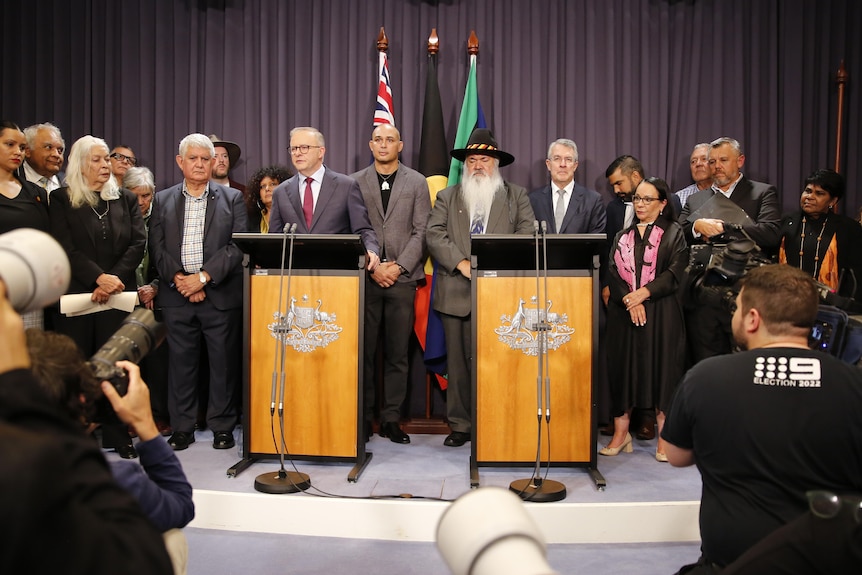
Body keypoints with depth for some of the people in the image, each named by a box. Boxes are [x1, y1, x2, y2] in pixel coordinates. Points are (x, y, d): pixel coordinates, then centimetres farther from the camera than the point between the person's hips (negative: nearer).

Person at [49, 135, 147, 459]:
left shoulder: (125, 199, 11)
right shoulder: (61, 200, 4)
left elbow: (138, 243, 1)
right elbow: (65, 249, -5)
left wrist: (114, 279, -11)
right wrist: (99, 278, -16)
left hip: (117, 295, 2)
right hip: (76, 295, -1)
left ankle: (118, 435, 8)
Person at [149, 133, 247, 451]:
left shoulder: (232, 198, 6)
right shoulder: (163, 200, 13)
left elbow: (237, 246, -4)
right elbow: (157, 248, 6)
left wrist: (203, 276, -12)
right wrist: (178, 279, -9)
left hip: (221, 294, -2)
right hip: (177, 295, 2)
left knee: (224, 362, 3)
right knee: (180, 362, 6)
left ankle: (222, 426, 15)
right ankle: (182, 428, 18)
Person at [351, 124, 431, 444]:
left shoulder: (417, 183, 9)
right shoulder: (355, 183, 10)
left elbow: (421, 232, 3)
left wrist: (399, 267, -8)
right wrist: (373, 268, -7)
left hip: (402, 277, 0)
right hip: (365, 277, 0)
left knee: (397, 354, 3)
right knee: (364, 351, 2)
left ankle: (391, 420, 11)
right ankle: (363, 418, 11)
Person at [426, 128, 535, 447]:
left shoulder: (517, 195, 13)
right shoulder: (447, 197, 15)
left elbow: (527, 235, 0)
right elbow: (434, 235, 2)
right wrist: (462, 263, -12)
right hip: (457, 292, 1)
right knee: (458, 360, 5)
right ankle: (460, 425, 14)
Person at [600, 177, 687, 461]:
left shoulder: (673, 233, 5)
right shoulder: (622, 236, 15)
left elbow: (675, 273, -5)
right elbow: (612, 273, 4)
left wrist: (644, 293, -15)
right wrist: (630, 301, -11)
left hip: (661, 314, -3)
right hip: (624, 313, 3)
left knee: (661, 367, -4)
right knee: (623, 366, 2)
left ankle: (665, 438, 4)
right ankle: (621, 433, 9)